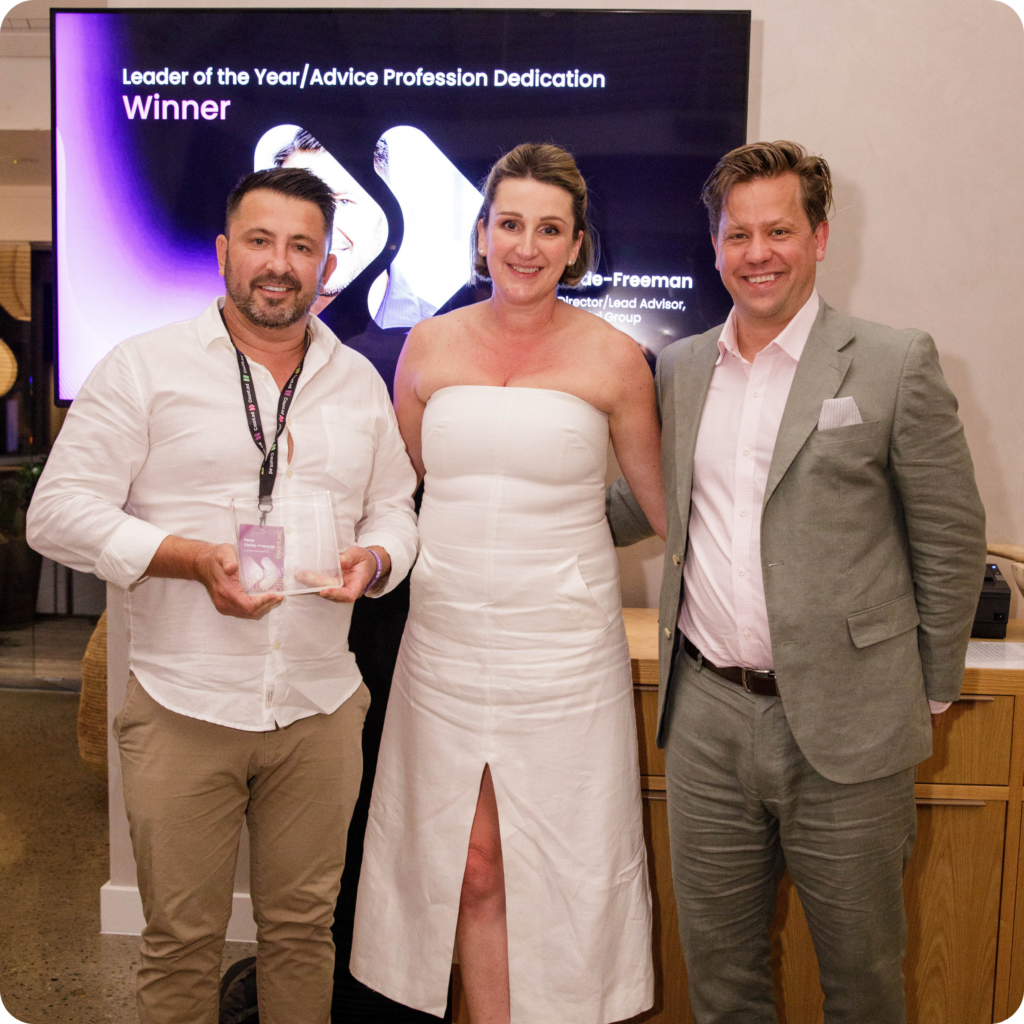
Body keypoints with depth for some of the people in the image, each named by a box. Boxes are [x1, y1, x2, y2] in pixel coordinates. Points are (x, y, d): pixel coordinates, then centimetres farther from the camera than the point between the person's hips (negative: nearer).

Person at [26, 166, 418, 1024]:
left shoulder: (360, 382, 11)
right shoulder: (145, 367, -2)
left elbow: (395, 509, 16)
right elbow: (59, 512, -5)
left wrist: (374, 559, -8)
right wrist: (194, 558, -18)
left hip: (321, 707, 3)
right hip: (183, 706, -3)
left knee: (304, 926, 15)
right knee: (182, 938, 10)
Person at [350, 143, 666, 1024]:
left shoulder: (612, 357, -2)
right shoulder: (430, 346, 5)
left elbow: (665, 502, 8)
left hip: (564, 647, -2)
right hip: (448, 644, 2)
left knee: (561, 868, 7)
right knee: (470, 868, 9)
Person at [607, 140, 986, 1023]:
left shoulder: (896, 364, -5)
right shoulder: (679, 368, 7)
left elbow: (951, 540, -2)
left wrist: (932, 694, 1)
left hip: (843, 725, -3)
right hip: (706, 717, 4)